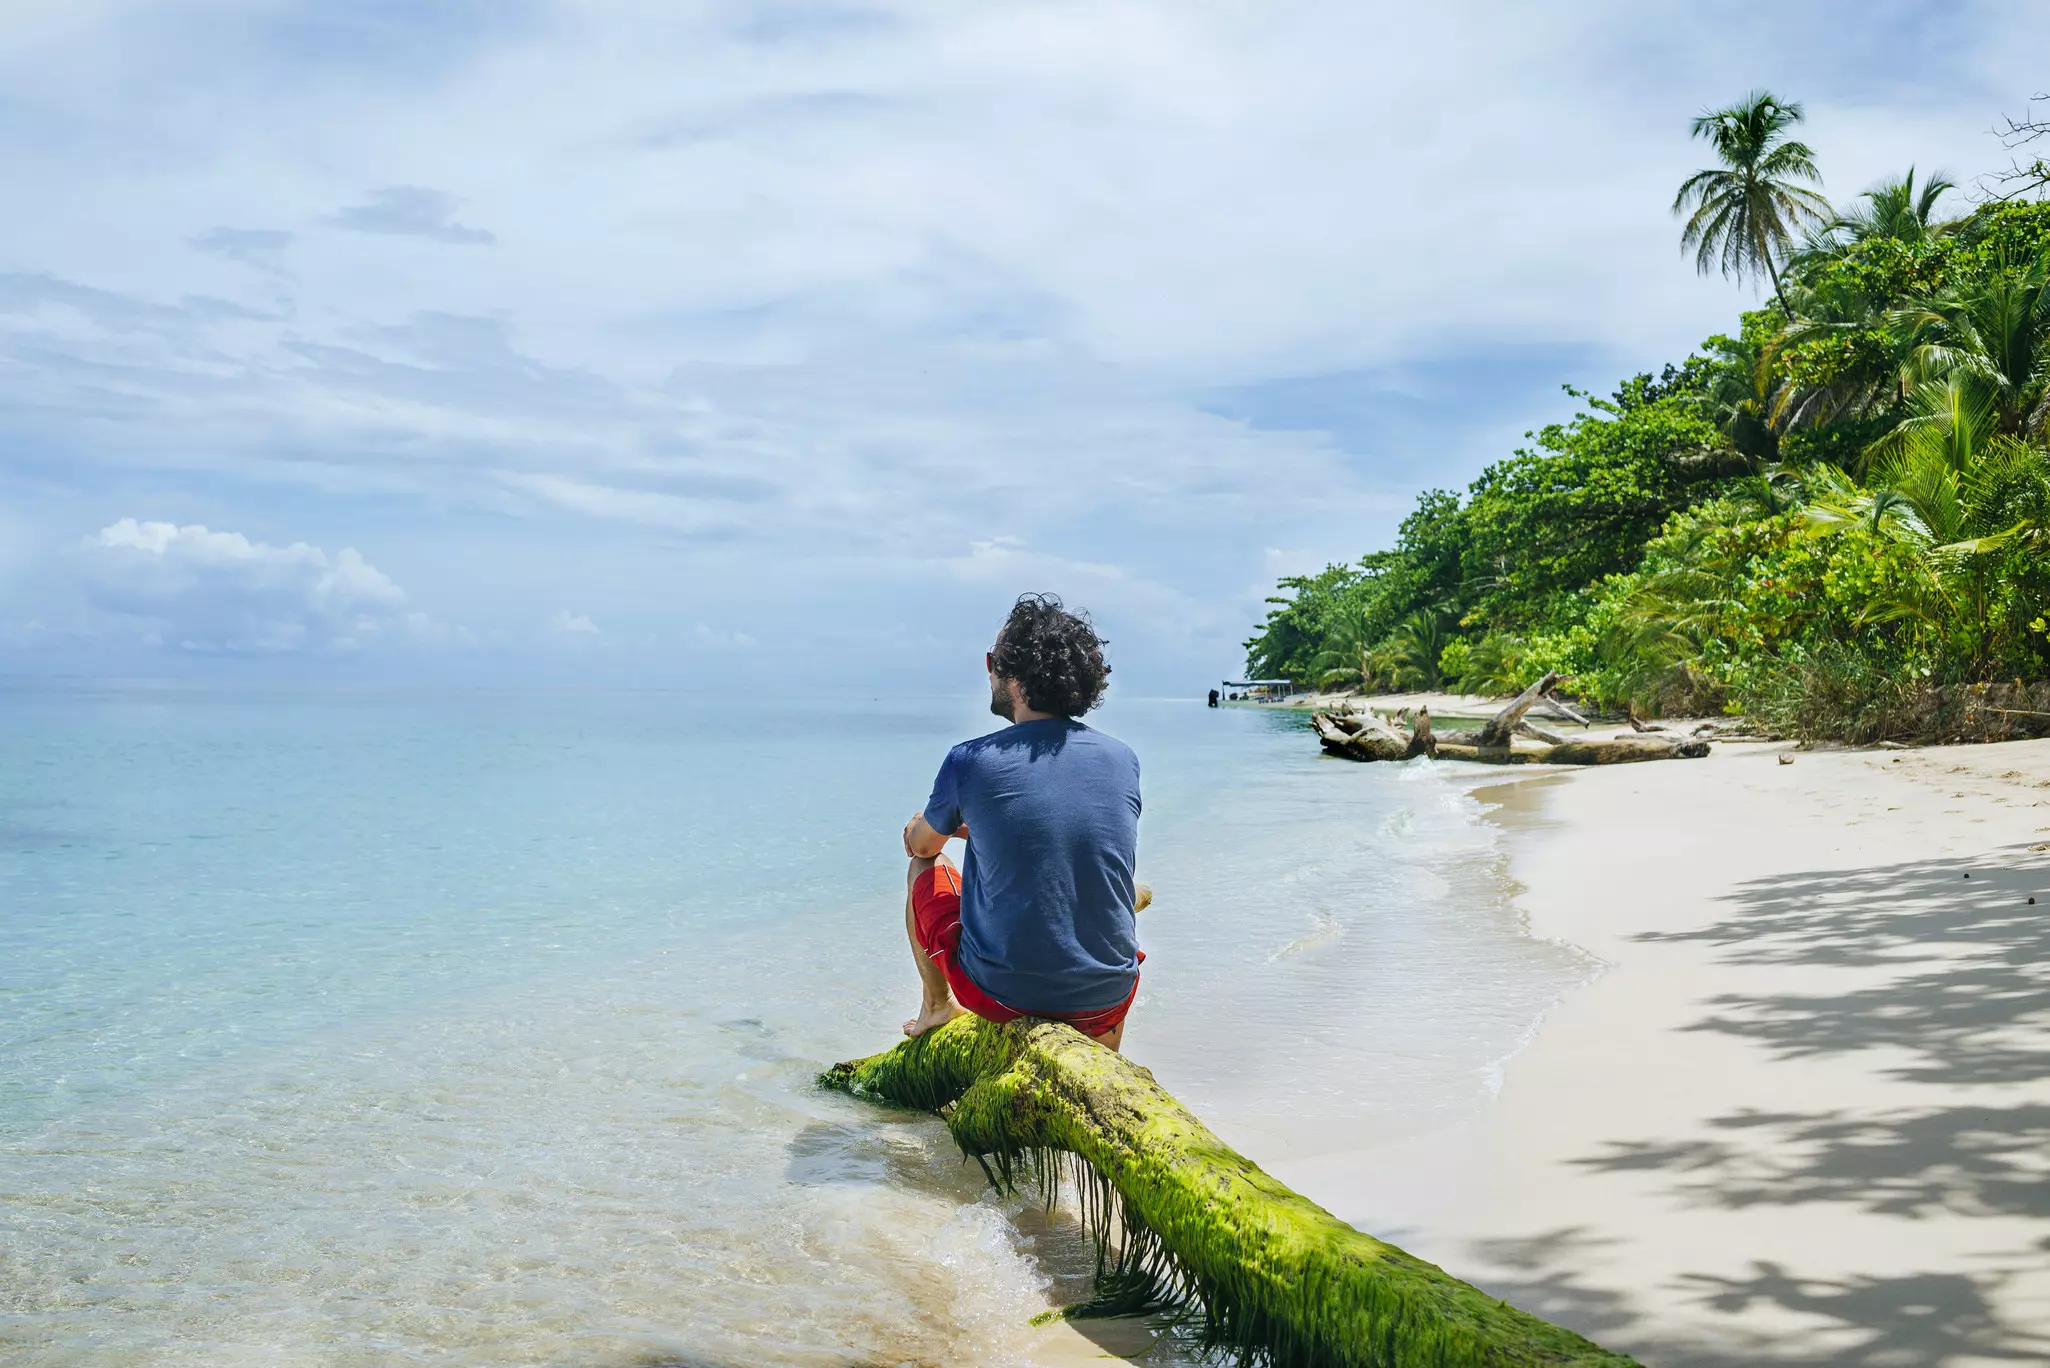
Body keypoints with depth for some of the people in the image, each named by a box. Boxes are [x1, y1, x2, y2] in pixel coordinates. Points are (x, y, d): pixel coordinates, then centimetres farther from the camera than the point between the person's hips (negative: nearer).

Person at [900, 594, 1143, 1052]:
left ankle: (937, 1005, 43)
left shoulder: (970, 761, -12)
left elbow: (923, 844, 8)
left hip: (998, 992, -3)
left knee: (925, 867, 23)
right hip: (1105, 1001, 3)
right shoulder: (1123, 759, -2)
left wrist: (925, 828, 32)